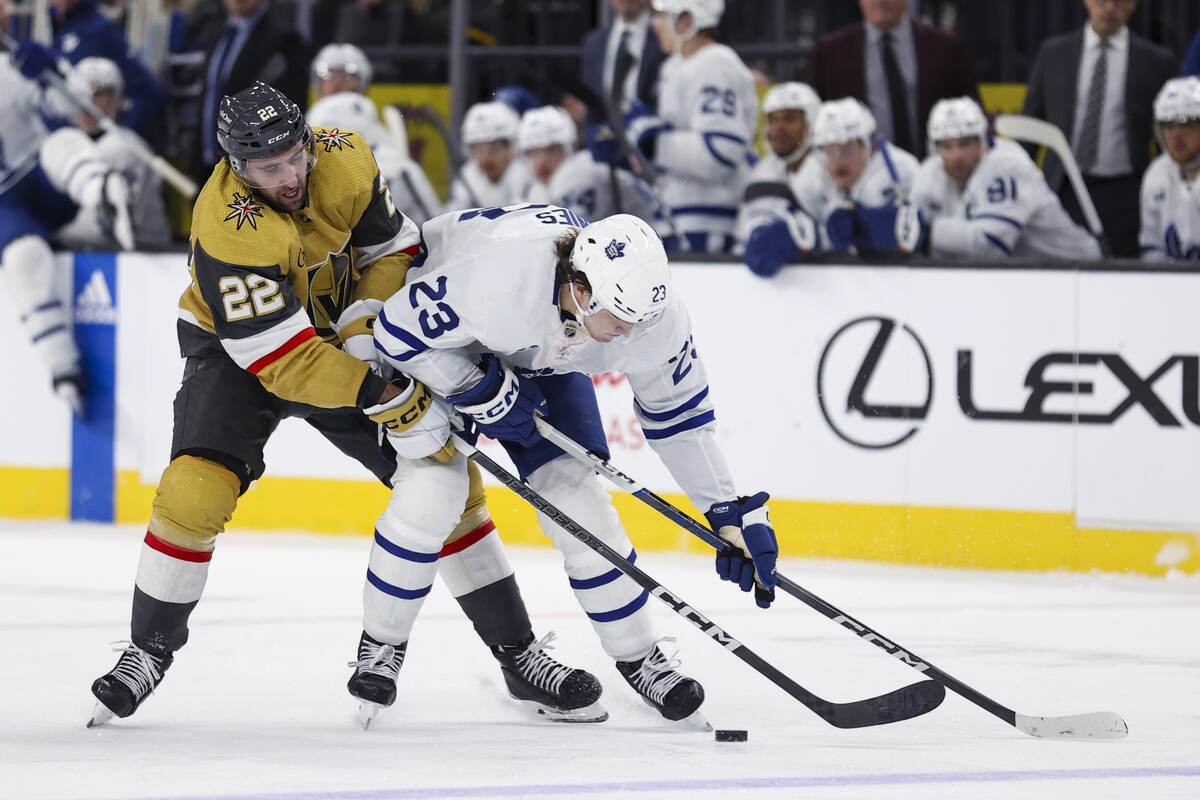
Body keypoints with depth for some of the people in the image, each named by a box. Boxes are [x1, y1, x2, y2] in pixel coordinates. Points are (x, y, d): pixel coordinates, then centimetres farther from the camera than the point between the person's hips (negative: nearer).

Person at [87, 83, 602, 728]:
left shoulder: (345, 159, -19)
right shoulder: (227, 229, -34)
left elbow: (394, 248, -2)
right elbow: (278, 358, -35)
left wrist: (365, 322, -19)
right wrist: (377, 394, -41)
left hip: (341, 339, 4)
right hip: (237, 350, -4)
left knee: (443, 478, -2)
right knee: (195, 492, -24)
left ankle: (518, 656, 7)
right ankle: (148, 651, -3)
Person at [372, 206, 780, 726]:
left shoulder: (653, 314, -28)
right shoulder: (496, 277, -46)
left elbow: (679, 414, -11)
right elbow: (399, 332, -32)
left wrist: (735, 515, -12)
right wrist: (488, 395, -31)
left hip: (543, 362, 4)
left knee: (577, 494, -5)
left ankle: (636, 657, 8)